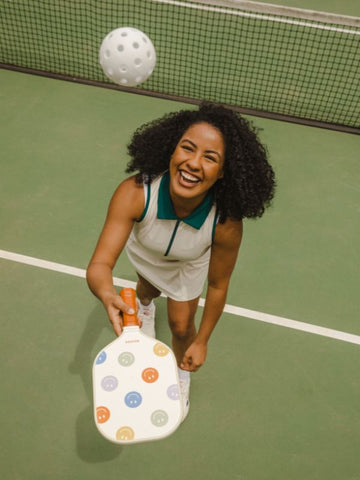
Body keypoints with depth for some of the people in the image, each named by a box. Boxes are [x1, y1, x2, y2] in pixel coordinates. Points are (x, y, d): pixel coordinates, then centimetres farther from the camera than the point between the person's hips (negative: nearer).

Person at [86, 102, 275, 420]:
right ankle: (146, 305, 73)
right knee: (148, 288, 31)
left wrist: (202, 341, -15)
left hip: (189, 265, -1)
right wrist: (108, 295, -71)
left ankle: (182, 376, 42)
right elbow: (100, 264, -48)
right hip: (143, 251, 1)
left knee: (181, 326, 5)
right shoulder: (134, 194, -45)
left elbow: (218, 286, -25)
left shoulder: (227, 224, -41)